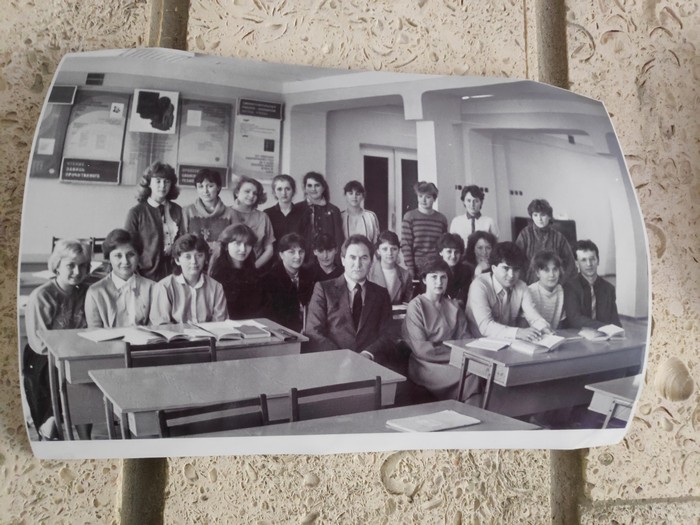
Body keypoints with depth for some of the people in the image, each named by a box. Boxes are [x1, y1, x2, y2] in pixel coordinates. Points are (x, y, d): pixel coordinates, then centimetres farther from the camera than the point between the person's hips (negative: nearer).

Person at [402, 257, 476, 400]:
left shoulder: (453, 306, 11)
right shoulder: (416, 306, -6)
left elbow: (464, 339, 6)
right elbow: (421, 349, -12)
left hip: (453, 362, 5)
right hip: (426, 365, -5)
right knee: (470, 375, -26)